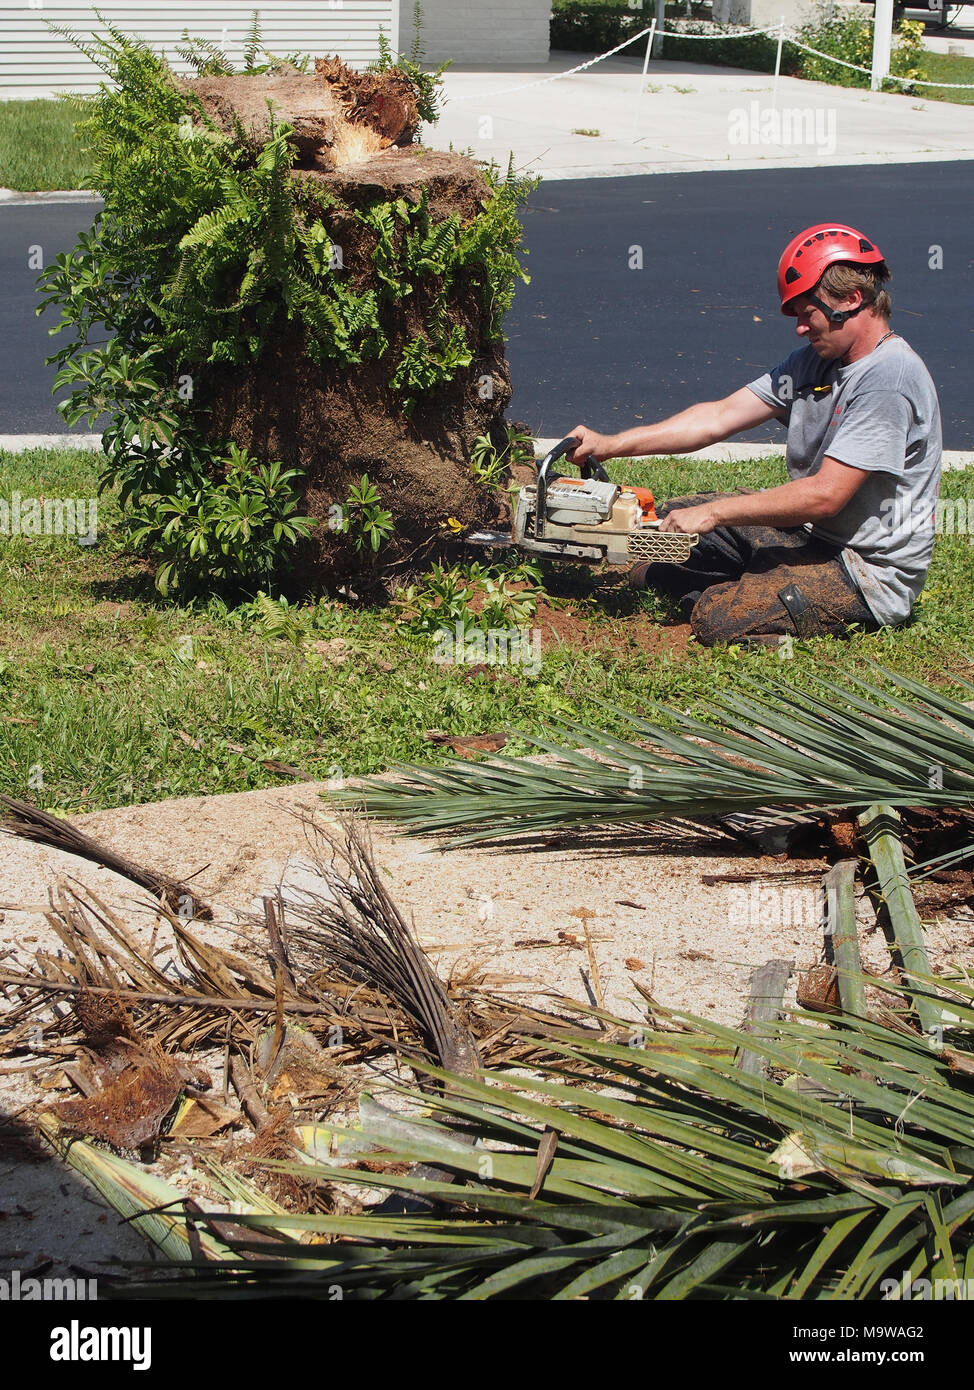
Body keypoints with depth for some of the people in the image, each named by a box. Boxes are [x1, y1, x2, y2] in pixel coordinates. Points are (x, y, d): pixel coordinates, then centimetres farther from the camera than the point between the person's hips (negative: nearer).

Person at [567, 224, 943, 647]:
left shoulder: (889, 376, -23)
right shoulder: (816, 359, 5)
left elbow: (825, 495, -27)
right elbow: (721, 416, 3)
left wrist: (713, 513, -19)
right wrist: (612, 445, -4)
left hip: (873, 576, -9)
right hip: (813, 532, 9)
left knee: (718, 618, -21)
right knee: (675, 516, 13)